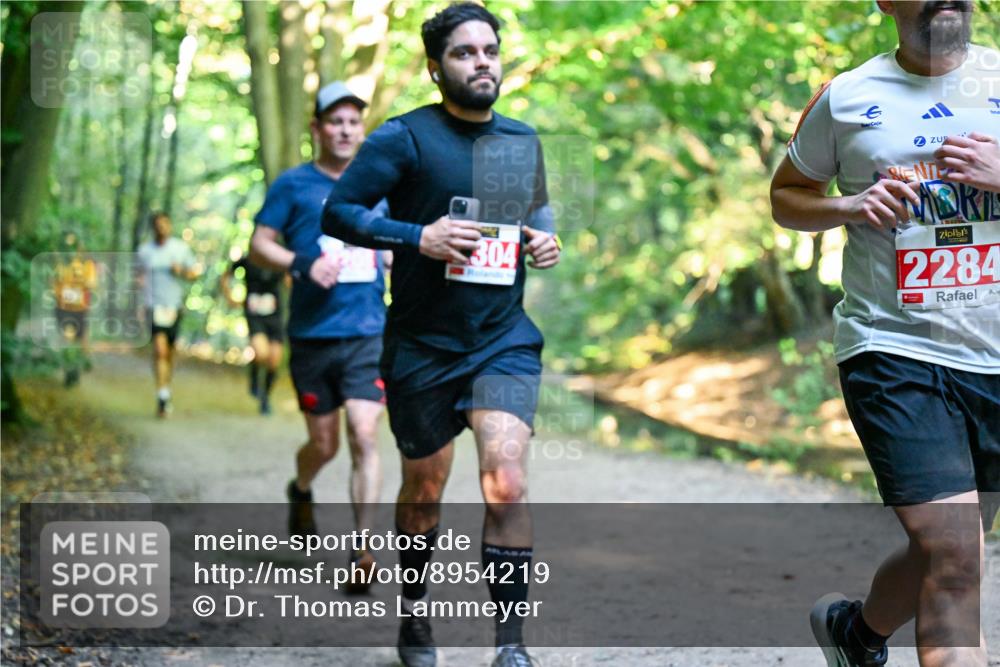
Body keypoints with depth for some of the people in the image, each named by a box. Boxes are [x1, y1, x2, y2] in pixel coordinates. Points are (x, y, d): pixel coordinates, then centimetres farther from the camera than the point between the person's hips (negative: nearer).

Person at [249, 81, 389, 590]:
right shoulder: (293, 185, 2)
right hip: (312, 334, -2)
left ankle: (362, 551, -9)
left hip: (369, 333, 2)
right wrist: (302, 264, -16)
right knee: (324, 444, 7)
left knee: (364, 437, -12)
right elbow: (258, 246, 0)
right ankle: (301, 491, 43)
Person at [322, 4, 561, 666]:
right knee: (424, 489, 13)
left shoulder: (523, 141, 7)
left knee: (507, 483, -15)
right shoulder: (405, 137, -8)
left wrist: (545, 242, 2)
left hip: (504, 341, 2)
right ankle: (414, 611, 37)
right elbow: (337, 212, -12)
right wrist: (417, 237, -24)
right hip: (422, 344, -2)